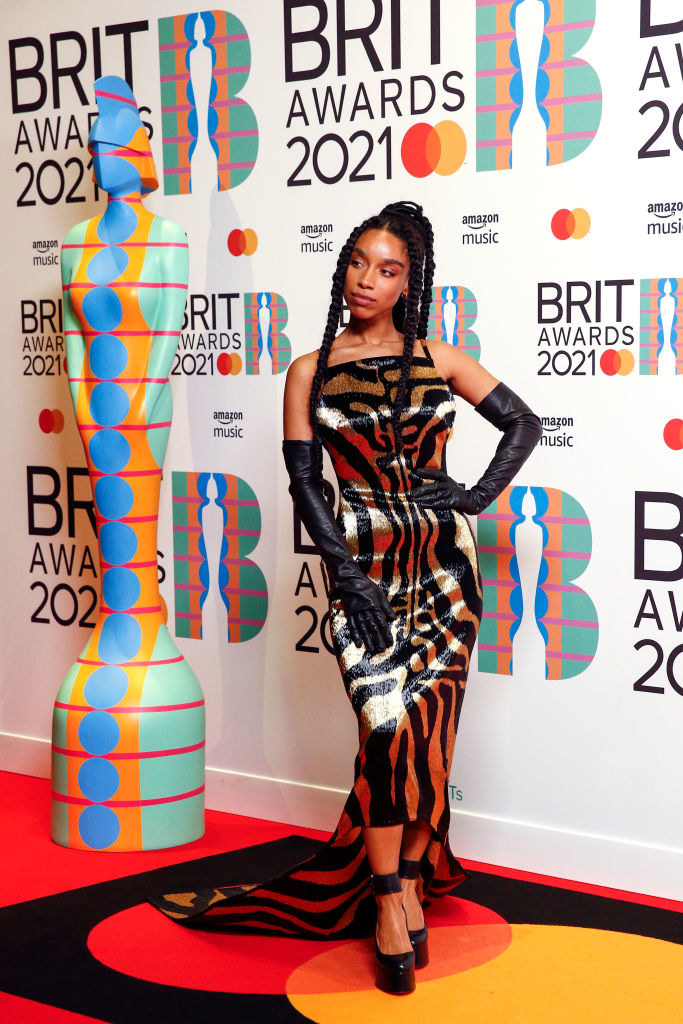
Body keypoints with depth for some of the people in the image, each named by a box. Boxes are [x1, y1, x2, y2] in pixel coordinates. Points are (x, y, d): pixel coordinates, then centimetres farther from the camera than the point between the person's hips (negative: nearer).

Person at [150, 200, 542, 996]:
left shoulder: (437, 359, 6)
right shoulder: (311, 372, 4)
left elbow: (523, 423, 11)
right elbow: (304, 482, -1)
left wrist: (480, 495, -2)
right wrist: (346, 574, -10)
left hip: (443, 560, 2)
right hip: (363, 564, -1)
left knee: (428, 727, 1)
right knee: (388, 724, -12)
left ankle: (405, 877, 17)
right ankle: (394, 900, 0)